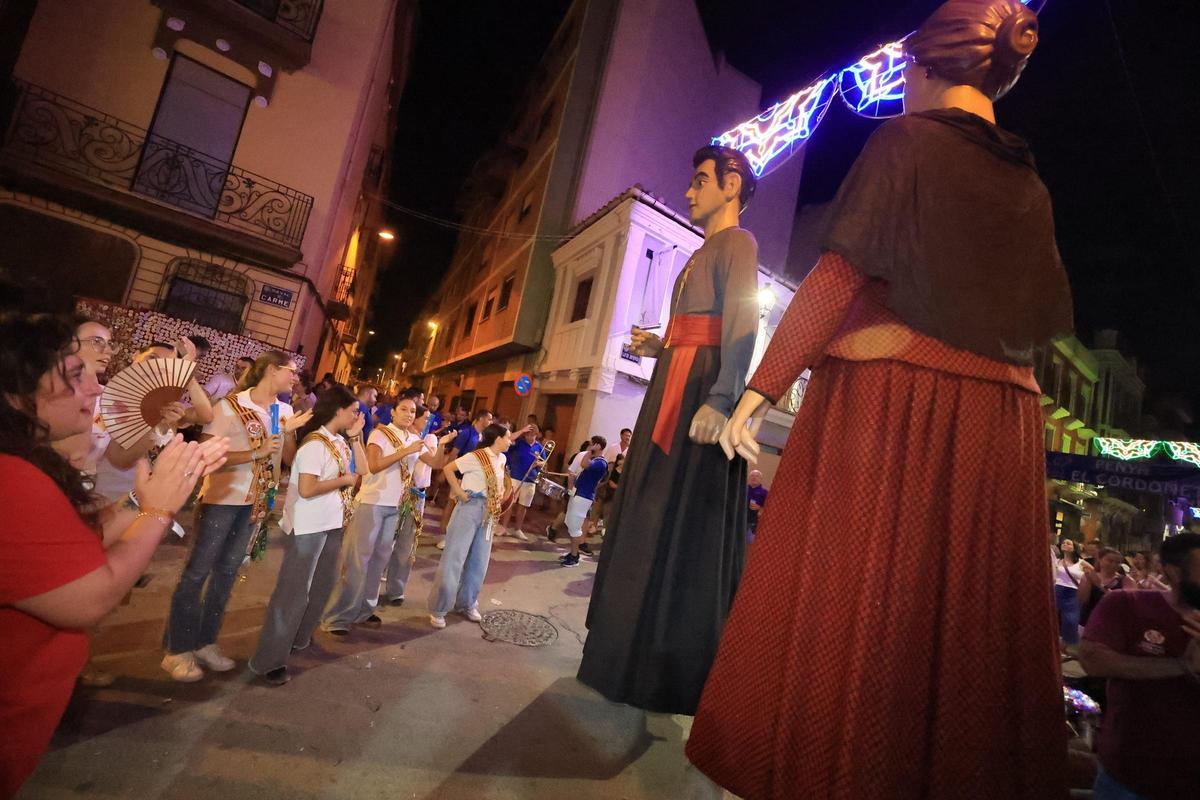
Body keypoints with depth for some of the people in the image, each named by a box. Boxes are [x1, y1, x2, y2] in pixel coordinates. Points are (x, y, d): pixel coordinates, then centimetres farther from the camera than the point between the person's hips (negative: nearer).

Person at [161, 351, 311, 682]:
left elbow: (291, 458, 5)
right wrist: (256, 453, -24)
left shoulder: (285, 412, 3)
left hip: (255, 502, 6)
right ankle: (177, 649, 16)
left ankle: (205, 642, 26)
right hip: (221, 498, -6)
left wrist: (293, 430, -10)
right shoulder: (230, 406, -13)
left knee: (227, 571, 14)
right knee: (197, 571, 2)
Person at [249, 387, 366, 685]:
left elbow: (362, 470, 6)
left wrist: (356, 437, -1)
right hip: (308, 526, -9)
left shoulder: (341, 441, 5)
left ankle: (298, 638, 39)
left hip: (332, 523, 9)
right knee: (294, 590, 0)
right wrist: (343, 479, -16)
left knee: (323, 583, 21)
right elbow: (306, 489, -27)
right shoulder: (315, 444, -21)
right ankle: (269, 660, 13)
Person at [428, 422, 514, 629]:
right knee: (454, 558, -2)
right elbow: (447, 469, -16)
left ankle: (467, 604, 31)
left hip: (489, 513, 7)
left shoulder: (501, 459, 8)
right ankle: (438, 609, 10)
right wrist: (460, 493, -16)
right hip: (470, 508, -7)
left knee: (479, 562, 14)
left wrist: (505, 493, 11)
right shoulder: (475, 457, -14)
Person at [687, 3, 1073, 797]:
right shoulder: (1029, 183, 19)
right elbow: (1048, 317, 19)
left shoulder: (906, 139, 2)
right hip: (1000, 425, 7)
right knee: (970, 623, 11)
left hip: (886, 404, -6)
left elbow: (840, 276, -12)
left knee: (847, 602, 0)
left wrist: (760, 387, -13)